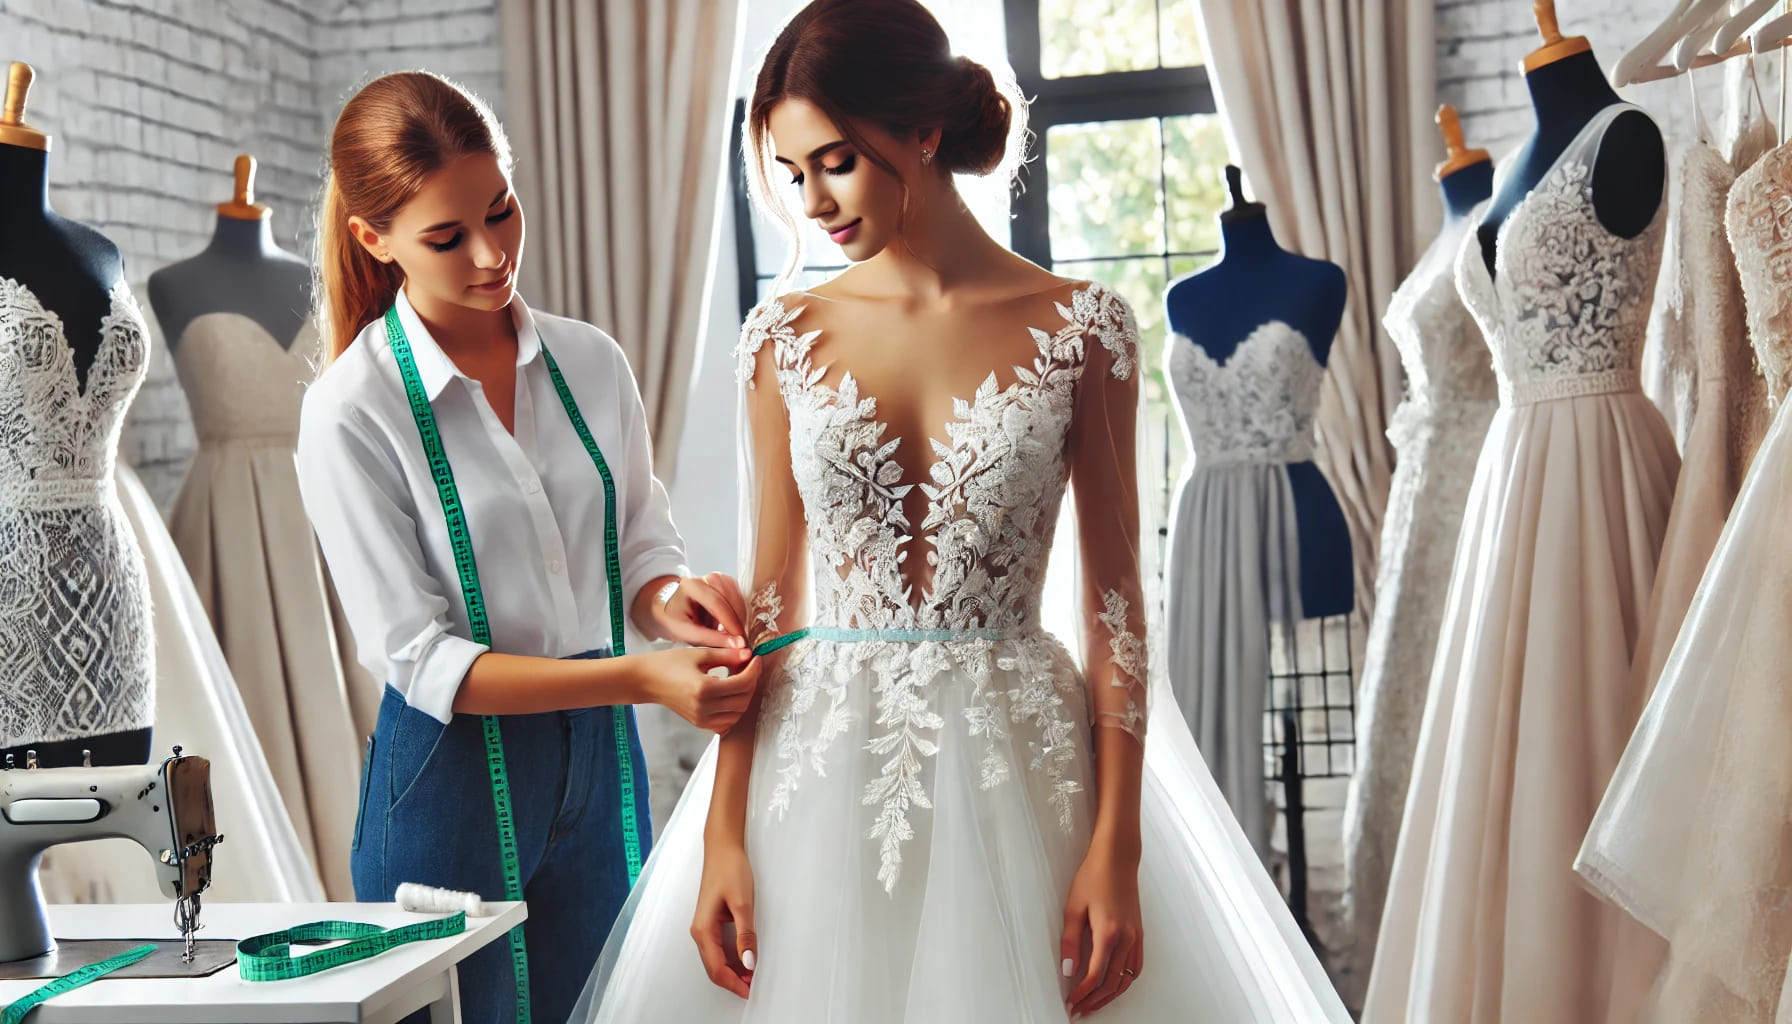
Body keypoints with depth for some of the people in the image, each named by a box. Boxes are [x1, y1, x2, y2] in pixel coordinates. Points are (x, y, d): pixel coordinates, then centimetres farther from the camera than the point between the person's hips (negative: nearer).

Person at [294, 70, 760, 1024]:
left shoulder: (591, 362, 0)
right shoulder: (350, 413, -13)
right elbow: (418, 657, -15)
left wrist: (668, 597, -16)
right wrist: (640, 677, -24)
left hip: (603, 761, 4)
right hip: (453, 778, -4)